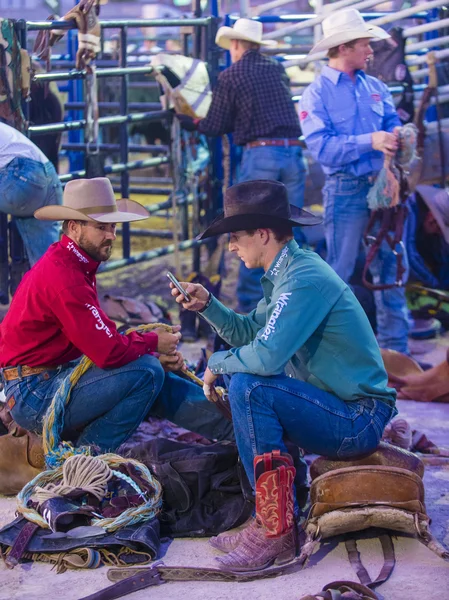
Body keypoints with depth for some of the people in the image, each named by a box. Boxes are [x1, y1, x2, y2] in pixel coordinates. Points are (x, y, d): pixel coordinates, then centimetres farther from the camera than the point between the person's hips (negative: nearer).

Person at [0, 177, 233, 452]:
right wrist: (153, 342, -7)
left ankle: (231, 424, 11)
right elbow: (109, 352, -25)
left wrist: (154, 355, -4)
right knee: (147, 372, -19)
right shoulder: (64, 277, -23)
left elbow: (105, 340, 10)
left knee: (158, 377, 9)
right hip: (35, 396, -10)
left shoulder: (68, 265, 10)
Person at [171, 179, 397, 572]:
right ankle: (267, 517, 12)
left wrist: (218, 363, -12)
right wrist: (207, 305, 5)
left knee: (249, 387, -24)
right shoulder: (284, 274, 11)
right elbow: (249, 333, 19)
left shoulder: (306, 278, -21)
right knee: (242, 385, 17)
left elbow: (266, 355, -31)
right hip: (338, 410, 11)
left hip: (358, 422, -11)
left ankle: (275, 533, -19)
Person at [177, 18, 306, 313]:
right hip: (293, 153, 4)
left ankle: (251, 304, 5)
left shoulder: (230, 76, -1)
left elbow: (215, 127, 3)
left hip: (259, 155, -4)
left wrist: (187, 120, 20)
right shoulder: (277, 68, 12)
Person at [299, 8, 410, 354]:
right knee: (339, 272, 3)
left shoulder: (375, 87, 11)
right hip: (346, 189, -5)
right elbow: (321, 147, -15)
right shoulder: (317, 94, -4)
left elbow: (393, 127, 9)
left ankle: (395, 348, 17)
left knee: (392, 266, 8)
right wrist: (369, 141, -22)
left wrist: (397, 139, -15)